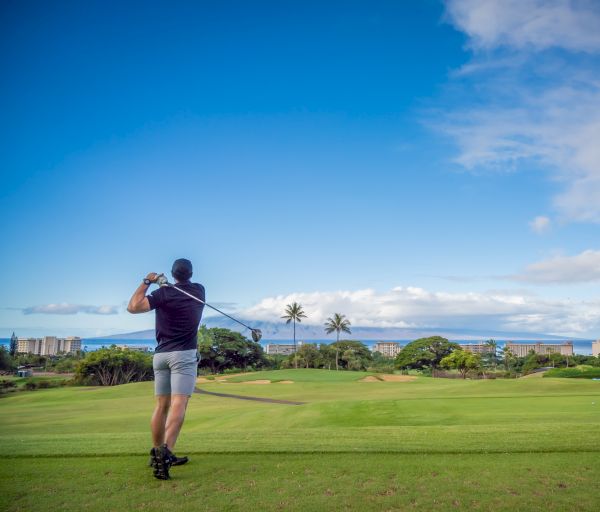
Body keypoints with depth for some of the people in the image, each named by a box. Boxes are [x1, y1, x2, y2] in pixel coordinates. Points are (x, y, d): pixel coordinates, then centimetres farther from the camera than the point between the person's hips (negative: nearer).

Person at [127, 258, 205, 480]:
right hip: (184, 355, -2)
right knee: (178, 404, -10)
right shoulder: (199, 291, 5)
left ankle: (157, 454, 21)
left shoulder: (163, 293, -2)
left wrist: (146, 282, 0)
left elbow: (133, 307, -9)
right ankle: (166, 451, -27)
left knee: (162, 405, 12)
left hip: (161, 354, 2)